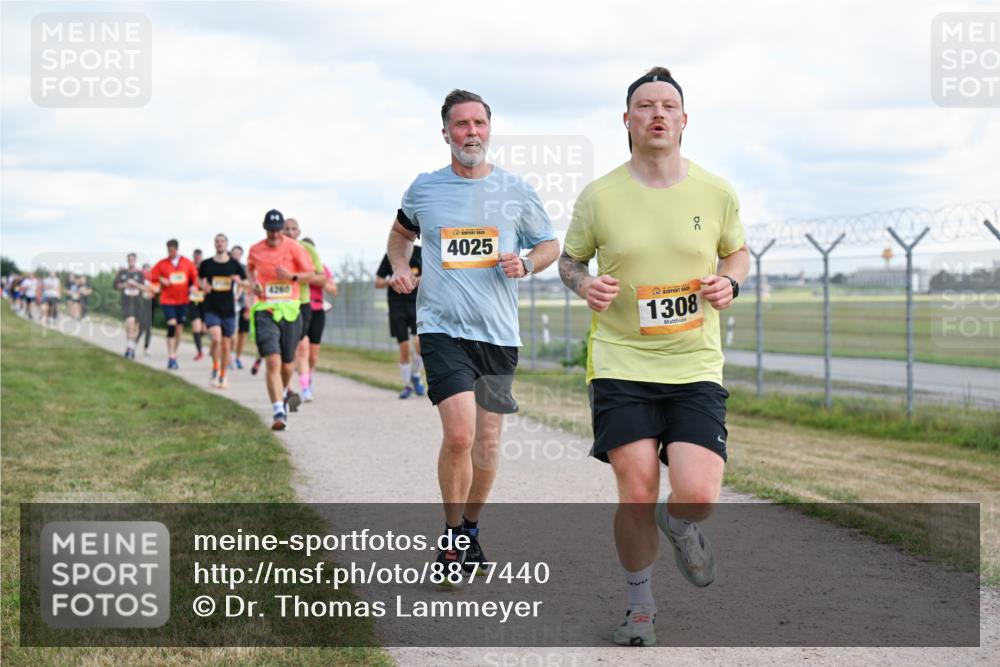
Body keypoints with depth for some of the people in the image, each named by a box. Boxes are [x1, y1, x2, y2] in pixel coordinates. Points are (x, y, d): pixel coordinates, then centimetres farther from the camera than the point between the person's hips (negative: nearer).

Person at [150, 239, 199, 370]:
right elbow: (153, 277, 4)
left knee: (179, 328, 9)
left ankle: (174, 355, 24)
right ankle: (171, 358, -16)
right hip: (167, 300, -3)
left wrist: (192, 288, -4)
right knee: (171, 325, -17)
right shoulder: (161, 264, -1)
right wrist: (161, 280, -13)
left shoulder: (187, 263, 3)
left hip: (183, 300, 3)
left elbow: (194, 277, 11)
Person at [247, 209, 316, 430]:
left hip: (290, 310, 1)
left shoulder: (294, 248, 0)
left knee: (286, 364, 11)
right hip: (265, 310, 0)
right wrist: (253, 283, 7)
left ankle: (285, 392, 46)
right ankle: (279, 413, -22)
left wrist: (292, 276, -15)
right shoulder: (255, 250, 6)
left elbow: (310, 274, 4)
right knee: (272, 362, -17)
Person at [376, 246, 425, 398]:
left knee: (420, 343, -17)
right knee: (404, 348, 1)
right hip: (397, 305, 0)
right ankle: (407, 385, 15)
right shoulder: (391, 256, 5)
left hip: (417, 303, 0)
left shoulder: (421, 253, 6)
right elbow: (378, 282, 8)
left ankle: (415, 374, 8)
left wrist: (420, 280, -8)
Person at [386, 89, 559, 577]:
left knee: (487, 443, 9)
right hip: (442, 328, -2)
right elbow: (401, 233, 24)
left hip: (499, 334, 2)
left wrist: (525, 265, -4)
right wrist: (399, 268, 5)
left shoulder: (516, 191, 5)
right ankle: (451, 537, 2)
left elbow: (550, 244, 16)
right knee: (459, 434, -17)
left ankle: (470, 529, 31)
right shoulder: (424, 189, 4)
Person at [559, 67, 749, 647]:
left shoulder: (716, 192, 1)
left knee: (699, 496, -13)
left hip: (695, 366, 1)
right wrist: (585, 284, -9)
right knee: (636, 495, -6)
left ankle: (678, 524, 27)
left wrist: (729, 283, -4)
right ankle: (641, 606, 19)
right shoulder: (599, 196, -2)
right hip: (620, 364, -1)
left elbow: (737, 251, 18)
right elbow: (570, 258, 13)